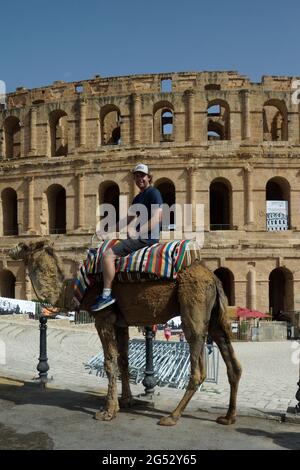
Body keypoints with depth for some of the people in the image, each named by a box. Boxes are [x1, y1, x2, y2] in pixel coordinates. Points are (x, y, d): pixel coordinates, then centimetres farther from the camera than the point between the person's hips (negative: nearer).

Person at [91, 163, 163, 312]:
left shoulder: (153, 192, -9)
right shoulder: (138, 198, 19)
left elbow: (157, 217, -24)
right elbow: (127, 220, 24)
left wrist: (137, 233, -32)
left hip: (147, 237, -10)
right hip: (140, 235, 10)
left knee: (108, 254, -19)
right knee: (109, 247, 21)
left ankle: (107, 295, -15)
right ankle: (105, 292, 20)